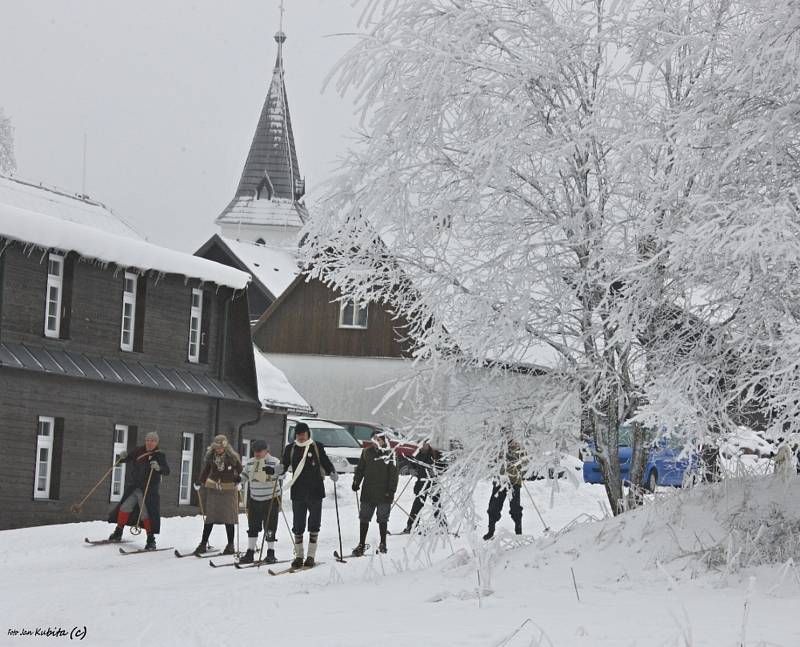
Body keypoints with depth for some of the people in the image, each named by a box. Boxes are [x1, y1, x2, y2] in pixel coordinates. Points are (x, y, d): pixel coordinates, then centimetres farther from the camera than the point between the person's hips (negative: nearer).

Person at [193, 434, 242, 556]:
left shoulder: (233, 457, -10)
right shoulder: (210, 456, -1)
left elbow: (240, 470, 2)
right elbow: (205, 470, 13)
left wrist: (239, 477, -15)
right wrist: (200, 482, 14)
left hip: (229, 489, -2)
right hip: (213, 488, 2)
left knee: (229, 518, 1)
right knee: (210, 518, 1)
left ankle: (230, 546, 11)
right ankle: (203, 544, 6)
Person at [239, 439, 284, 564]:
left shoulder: (274, 462, -8)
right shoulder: (250, 463, 7)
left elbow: (281, 475, -19)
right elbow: (244, 476, 16)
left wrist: (273, 471, -38)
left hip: (271, 500, -5)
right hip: (254, 500, 5)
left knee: (270, 528, -1)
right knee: (252, 527, 6)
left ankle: (271, 553, 10)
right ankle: (250, 553, 11)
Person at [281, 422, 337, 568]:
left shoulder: (317, 447, 3)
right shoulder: (290, 449, 8)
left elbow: (326, 463, 5)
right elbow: (284, 466, 10)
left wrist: (332, 473, -11)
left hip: (315, 491, -1)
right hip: (298, 492, 1)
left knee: (314, 523, 2)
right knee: (298, 525, 3)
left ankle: (311, 556, 9)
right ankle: (299, 556, 12)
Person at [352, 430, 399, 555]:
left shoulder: (389, 454, -3)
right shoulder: (367, 452, 7)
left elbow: (393, 474, -4)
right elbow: (360, 468, 16)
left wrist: (391, 490, -9)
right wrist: (356, 482, 6)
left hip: (384, 493, -3)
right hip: (368, 492, 3)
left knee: (382, 519, 5)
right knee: (364, 518, 3)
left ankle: (383, 544, 17)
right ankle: (361, 544, 9)